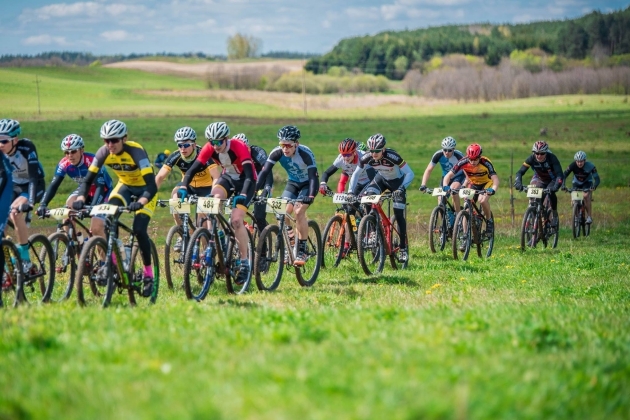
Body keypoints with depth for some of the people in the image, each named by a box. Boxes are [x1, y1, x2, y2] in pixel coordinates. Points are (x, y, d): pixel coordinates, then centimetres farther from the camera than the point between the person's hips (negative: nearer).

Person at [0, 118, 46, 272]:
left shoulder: (26, 148, -29)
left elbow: (34, 177, -33)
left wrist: (30, 202, -45)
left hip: (32, 186, -5)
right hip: (13, 186, 5)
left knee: (15, 212, -31)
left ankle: (25, 260, -22)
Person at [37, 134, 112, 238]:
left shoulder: (92, 161, -33)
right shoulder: (64, 164, -20)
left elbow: (100, 187, -37)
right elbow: (54, 185, -22)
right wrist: (43, 205, -37)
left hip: (103, 191, -5)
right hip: (85, 190, 5)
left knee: (96, 229, -19)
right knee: (69, 205, -25)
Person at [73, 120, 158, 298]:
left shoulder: (136, 151, -33)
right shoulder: (104, 152, -20)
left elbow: (152, 186, -39)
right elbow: (88, 179, -17)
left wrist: (140, 203, -57)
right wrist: (80, 198, -36)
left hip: (145, 189, -4)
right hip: (125, 186, 4)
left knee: (139, 230, -20)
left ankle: (148, 274, -3)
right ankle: (112, 260, -10)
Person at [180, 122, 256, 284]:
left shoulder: (239, 147, -31)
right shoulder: (209, 148, -18)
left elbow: (249, 175, -37)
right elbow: (193, 169, -20)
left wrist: (243, 195, -51)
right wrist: (183, 187, -37)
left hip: (244, 181, -4)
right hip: (227, 177, 4)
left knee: (236, 220, -19)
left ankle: (245, 263, -9)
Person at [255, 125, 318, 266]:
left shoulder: (305, 154, -32)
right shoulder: (277, 153, -22)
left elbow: (313, 177, -37)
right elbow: (264, 172, -24)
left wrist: (311, 196, -52)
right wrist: (255, 190, -36)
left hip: (308, 184, -4)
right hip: (293, 182, 4)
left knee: (299, 211, -24)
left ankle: (302, 251, -14)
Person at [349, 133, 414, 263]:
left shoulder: (392, 156, -36)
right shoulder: (367, 158, -25)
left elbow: (410, 174, -33)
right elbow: (356, 174, -10)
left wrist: (401, 188, -45)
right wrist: (350, 191, -19)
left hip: (397, 181, -4)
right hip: (381, 179, 4)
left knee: (399, 216, -12)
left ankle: (403, 248, -3)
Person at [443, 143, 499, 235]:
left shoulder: (485, 163, -32)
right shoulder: (463, 162, -26)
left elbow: (495, 179, -37)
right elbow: (448, 175, -25)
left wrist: (493, 190, -58)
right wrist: (445, 186, -45)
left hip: (487, 183, -3)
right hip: (473, 184, 3)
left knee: (482, 200, -31)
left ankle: (489, 220, -6)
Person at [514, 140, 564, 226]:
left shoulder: (552, 158, -31)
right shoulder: (531, 158, -25)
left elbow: (560, 174, -38)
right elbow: (520, 172, -27)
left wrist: (556, 186, -56)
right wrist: (518, 183, -47)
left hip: (552, 180, -2)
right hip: (539, 179, 2)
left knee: (551, 192, -32)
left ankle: (555, 215, -9)